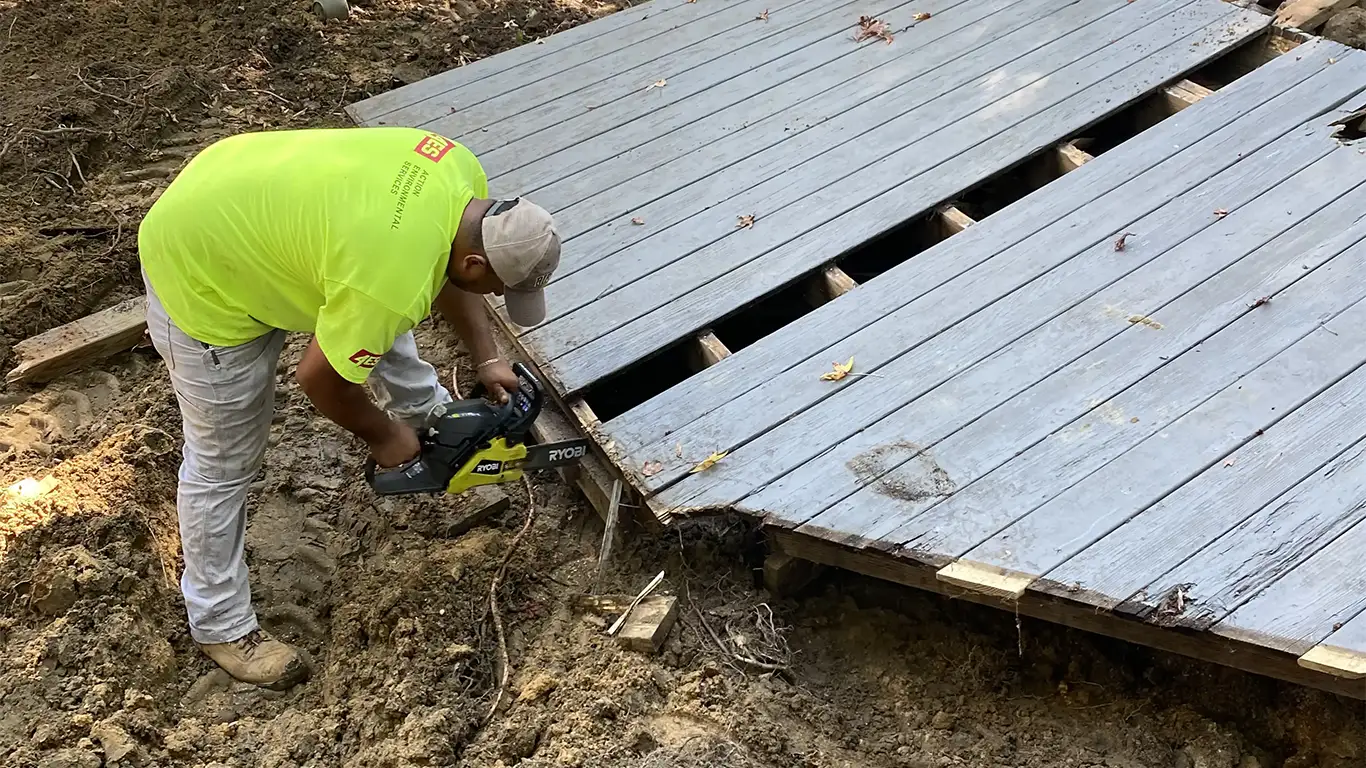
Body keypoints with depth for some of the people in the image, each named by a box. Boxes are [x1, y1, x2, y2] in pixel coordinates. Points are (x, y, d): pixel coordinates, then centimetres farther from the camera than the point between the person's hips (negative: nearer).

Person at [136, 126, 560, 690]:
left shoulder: (462, 173, -13)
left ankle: (430, 419, 55)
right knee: (224, 463, 6)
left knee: (378, 324, 26)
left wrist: (485, 357, 9)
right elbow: (318, 377, -20)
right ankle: (221, 625, 26)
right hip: (200, 277, -8)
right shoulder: (393, 283, -36)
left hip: (248, 199, 9)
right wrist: (382, 436, -2)